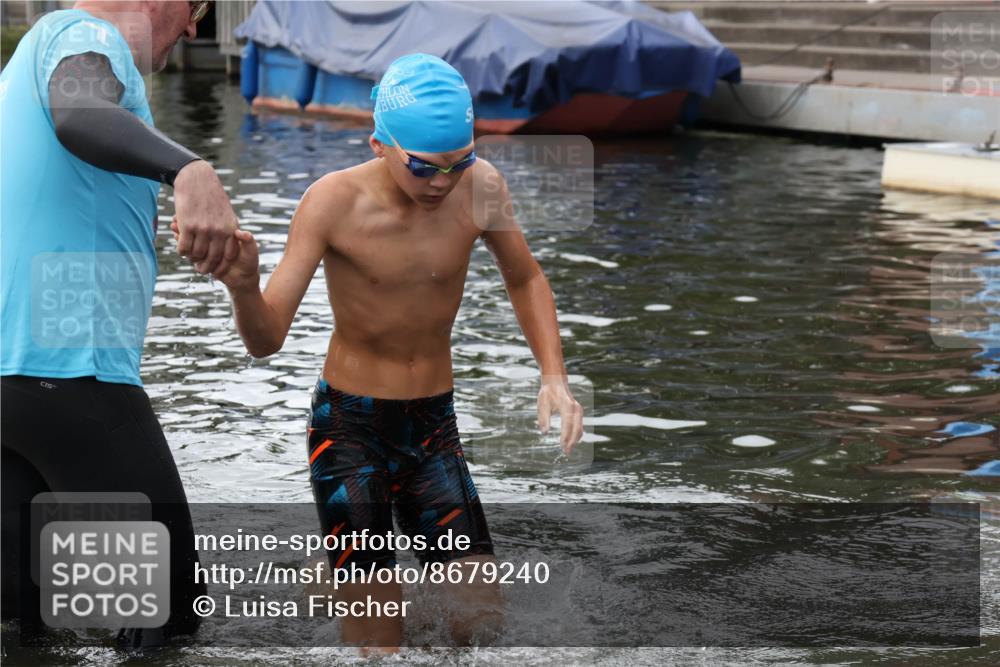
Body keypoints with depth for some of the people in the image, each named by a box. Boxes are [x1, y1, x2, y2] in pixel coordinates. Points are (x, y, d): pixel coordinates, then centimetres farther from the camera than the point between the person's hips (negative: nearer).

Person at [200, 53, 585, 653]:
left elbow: (526, 279, 10)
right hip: (350, 428, -3)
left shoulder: (479, 186, -10)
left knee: (484, 625, -3)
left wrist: (554, 377, -4)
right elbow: (267, 340, -21)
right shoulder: (334, 202, -19)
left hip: (434, 425, 4)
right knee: (378, 643, -8)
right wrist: (243, 286, -43)